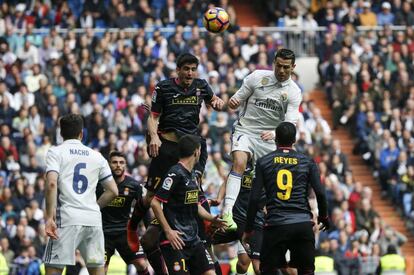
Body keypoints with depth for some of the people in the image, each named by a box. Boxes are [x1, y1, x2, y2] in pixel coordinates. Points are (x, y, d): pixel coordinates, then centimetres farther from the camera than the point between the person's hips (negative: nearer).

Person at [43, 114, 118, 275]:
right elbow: (113, 191, 15)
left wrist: (50, 217, -13)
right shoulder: (97, 156, 16)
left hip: (67, 219, -4)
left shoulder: (55, 152, 4)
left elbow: (51, 183, -12)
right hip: (94, 219, 4)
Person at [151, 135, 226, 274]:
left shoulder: (192, 175, 15)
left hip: (193, 239, 9)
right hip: (176, 239, -9)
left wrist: (211, 219, 13)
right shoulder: (176, 174, -13)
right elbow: (155, 203, -18)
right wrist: (168, 231, -19)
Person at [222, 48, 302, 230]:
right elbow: (238, 99, 4)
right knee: (239, 163, -27)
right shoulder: (257, 77, -4)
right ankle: (227, 212, -36)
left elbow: (290, 123, -12)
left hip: (269, 139, 3)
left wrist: (275, 133, -33)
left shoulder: (294, 92, -3)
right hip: (245, 131, -3)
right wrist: (233, 102, -21)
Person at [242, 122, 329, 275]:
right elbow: (320, 193, 1)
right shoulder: (307, 162, 7)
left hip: (275, 225, -1)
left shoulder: (263, 162, 5)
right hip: (303, 224, 1)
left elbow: (254, 199, 1)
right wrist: (323, 217, 18)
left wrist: (248, 229, 7)